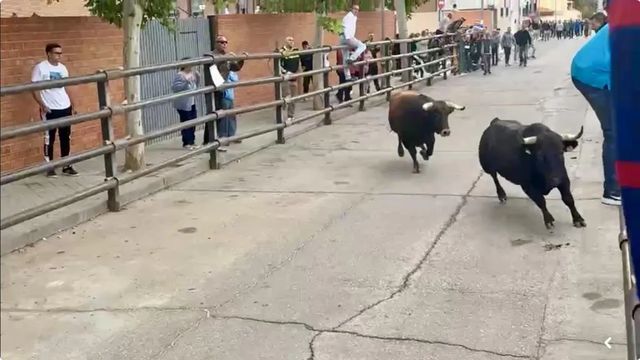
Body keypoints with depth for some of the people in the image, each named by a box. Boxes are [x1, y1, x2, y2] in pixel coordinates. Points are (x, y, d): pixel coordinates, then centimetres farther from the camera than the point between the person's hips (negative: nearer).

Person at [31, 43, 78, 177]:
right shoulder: (40, 67, -8)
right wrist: (42, 105, -18)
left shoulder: (62, 68, 9)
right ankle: (49, 167, 12)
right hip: (49, 110, -5)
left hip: (65, 108, 5)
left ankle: (66, 166, 18)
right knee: (49, 138, 3)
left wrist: (72, 105, 11)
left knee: (66, 137, 9)